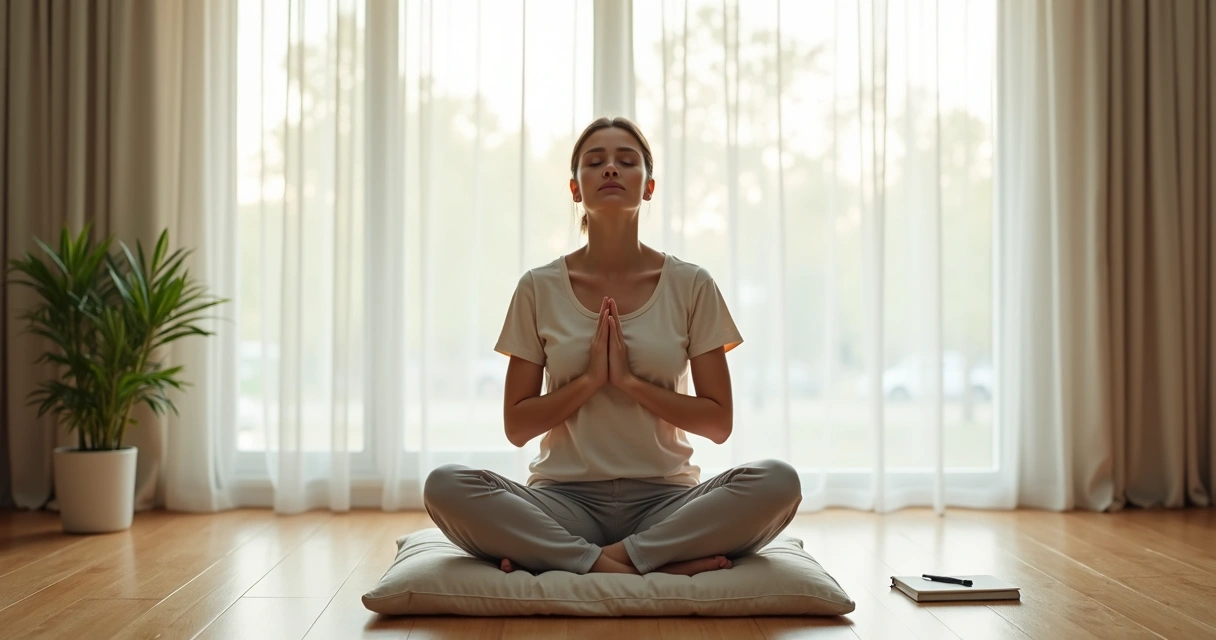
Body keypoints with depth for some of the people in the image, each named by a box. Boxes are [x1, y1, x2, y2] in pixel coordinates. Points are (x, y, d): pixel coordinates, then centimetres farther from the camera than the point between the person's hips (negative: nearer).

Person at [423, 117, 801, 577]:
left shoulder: (691, 285, 4)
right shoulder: (540, 289, 4)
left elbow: (718, 423, 1)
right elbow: (516, 426, 4)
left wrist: (630, 380, -11)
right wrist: (589, 379, -11)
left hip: (664, 497, 0)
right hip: (565, 496, 0)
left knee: (778, 482, -29)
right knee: (444, 487, -28)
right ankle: (660, 564, -25)